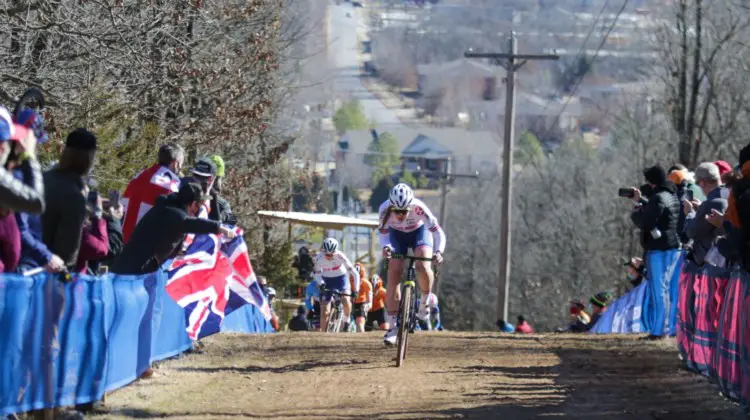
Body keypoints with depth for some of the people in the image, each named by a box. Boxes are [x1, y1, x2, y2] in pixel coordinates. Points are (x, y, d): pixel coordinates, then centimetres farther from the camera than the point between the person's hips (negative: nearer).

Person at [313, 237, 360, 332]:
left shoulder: (340, 257, -28)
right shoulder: (319, 258, -22)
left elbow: (355, 273, -24)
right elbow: (317, 273, -6)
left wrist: (356, 289, -28)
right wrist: (320, 283, -26)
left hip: (341, 278, -2)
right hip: (327, 281, 2)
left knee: (346, 300, -28)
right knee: (325, 312, -6)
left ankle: (347, 321, 0)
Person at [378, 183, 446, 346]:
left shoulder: (418, 208, -37)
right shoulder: (385, 209, -32)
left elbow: (437, 231, -33)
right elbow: (384, 233, -18)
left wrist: (439, 251, -51)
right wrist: (385, 247, -40)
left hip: (419, 232, -2)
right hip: (397, 235, 2)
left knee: (422, 266, -30)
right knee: (393, 275, -11)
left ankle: (425, 301, -1)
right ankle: (393, 326, -4)